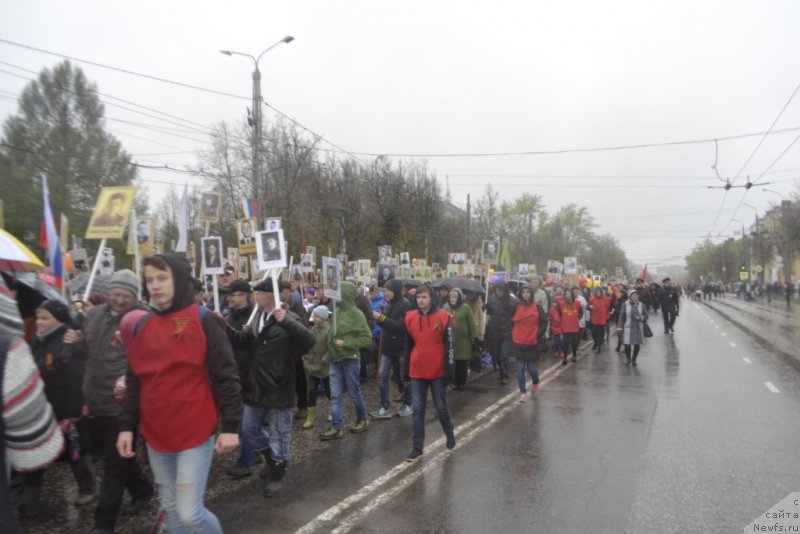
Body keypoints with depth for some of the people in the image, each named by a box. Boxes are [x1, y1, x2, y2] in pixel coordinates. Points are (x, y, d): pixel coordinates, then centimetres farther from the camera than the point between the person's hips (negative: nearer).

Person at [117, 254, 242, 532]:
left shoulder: (203, 321, -9)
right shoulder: (143, 325, 7)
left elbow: (226, 376, -10)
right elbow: (134, 380, 12)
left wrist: (231, 426, -14)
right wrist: (127, 425, 7)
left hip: (195, 433, -5)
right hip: (155, 434, 6)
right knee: (170, 509, 17)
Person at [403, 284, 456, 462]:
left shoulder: (443, 317, -9)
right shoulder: (410, 317, 3)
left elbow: (450, 345, -8)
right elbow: (408, 345, 11)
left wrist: (449, 369, -10)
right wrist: (406, 369, 12)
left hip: (437, 371, -3)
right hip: (417, 372, 3)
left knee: (441, 407, 10)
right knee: (418, 410, 6)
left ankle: (450, 435, 35)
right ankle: (417, 447, 14)